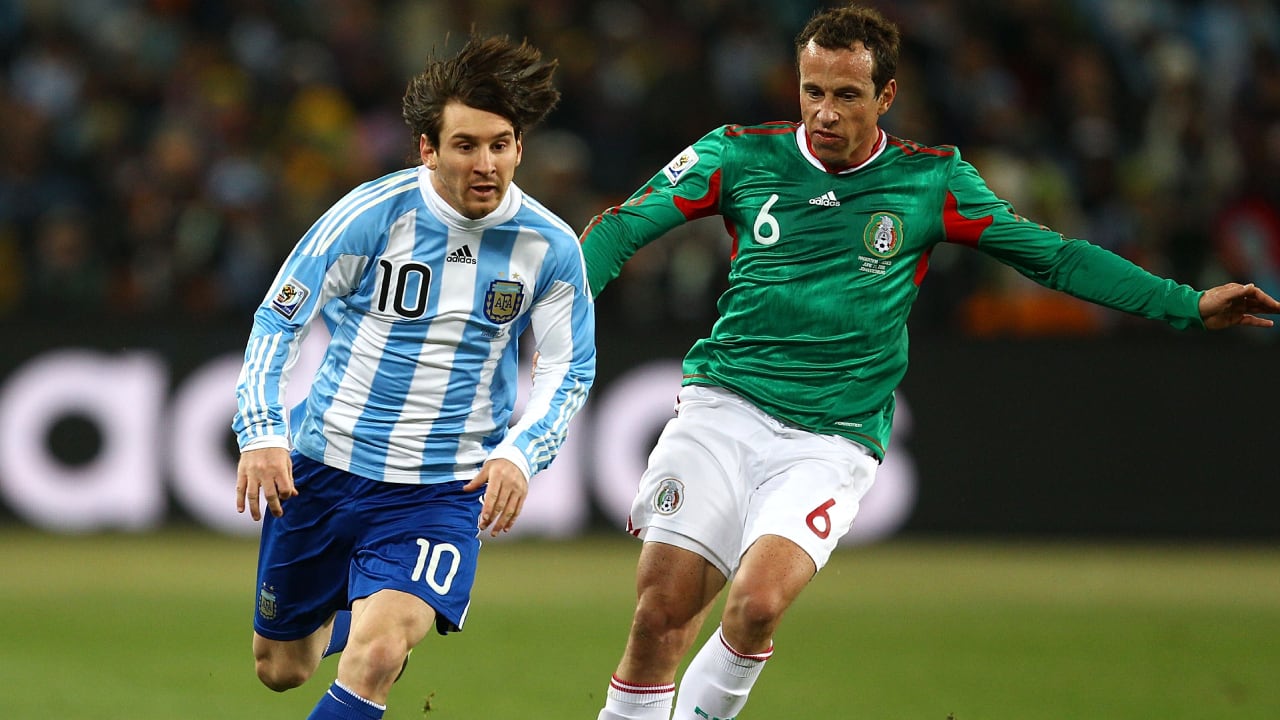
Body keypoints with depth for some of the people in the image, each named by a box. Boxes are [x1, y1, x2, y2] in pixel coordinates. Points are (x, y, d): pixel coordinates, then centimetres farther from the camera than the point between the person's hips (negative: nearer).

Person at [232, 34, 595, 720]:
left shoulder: (550, 247, -7)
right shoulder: (371, 214, -13)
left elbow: (569, 368, 4)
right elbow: (278, 319, -7)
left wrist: (518, 455, -15)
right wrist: (261, 432, -20)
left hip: (443, 491, -1)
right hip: (321, 466, 1)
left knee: (374, 657, -25)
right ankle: (342, 610, 49)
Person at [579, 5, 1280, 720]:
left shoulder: (931, 179, 4)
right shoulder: (739, 155, 4)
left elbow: (1055, 257, 8)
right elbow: (620, 229, 2)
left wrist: (1189, 304, 3)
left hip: (833, 439, -1)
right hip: (722, 410, 1)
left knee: (758, 602, -24)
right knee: (660, 617, -9)